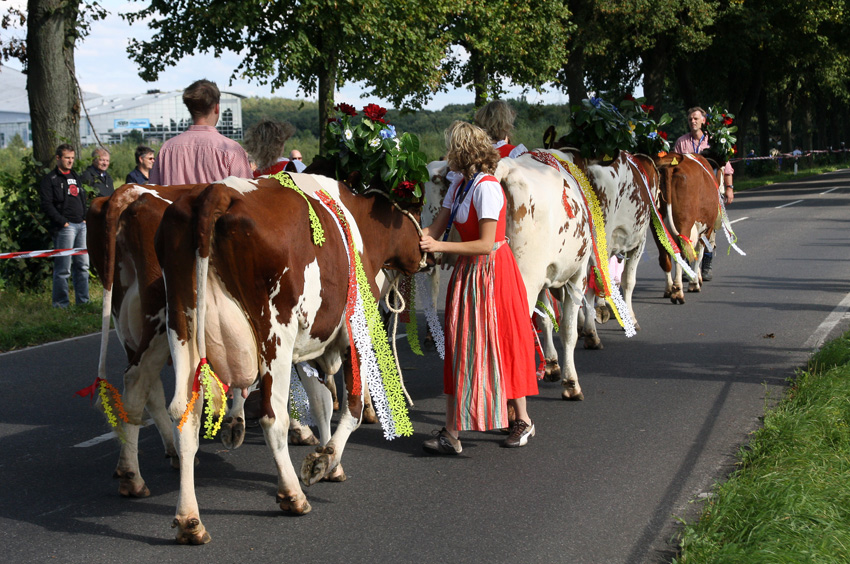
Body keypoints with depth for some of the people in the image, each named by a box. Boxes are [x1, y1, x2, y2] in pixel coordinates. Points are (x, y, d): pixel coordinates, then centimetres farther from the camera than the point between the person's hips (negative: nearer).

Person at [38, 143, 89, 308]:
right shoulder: (50, 180, -2)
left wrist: (85, 218, 10)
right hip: (65, 227, -7)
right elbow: (47, 205, -10)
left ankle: (83, 301, 15)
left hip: (81, 226, 7)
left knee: (83, 265, 9)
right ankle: (60, 304, -4)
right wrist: (63, 222, -14)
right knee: (63, 268, -8)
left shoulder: (76, 177, 21)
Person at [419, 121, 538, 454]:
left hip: (490, 272, -9)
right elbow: (436, 228, 6)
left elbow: (485, 244, -22)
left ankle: (523, 421, 11)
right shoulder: (459, 184, 8)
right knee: (460, 344, 8)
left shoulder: (486, 187, -19)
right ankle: (452, 430, 12)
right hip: (467, 271, 9)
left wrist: (440, 247, -23)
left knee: (499, 343, -1)